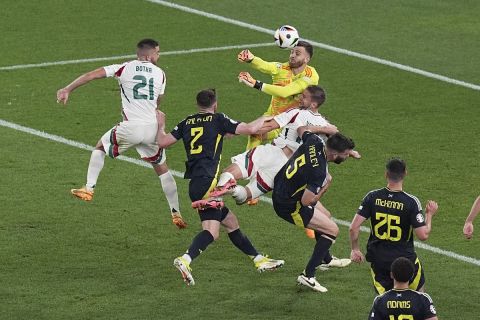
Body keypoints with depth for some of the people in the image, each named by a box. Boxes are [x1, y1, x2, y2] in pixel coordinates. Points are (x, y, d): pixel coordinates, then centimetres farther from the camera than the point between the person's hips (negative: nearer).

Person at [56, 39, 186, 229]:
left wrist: (67, 90, 4)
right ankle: (176, 213, 16)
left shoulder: (125, 68, 5)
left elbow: (92, 75, 0)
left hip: (131, 127, -2)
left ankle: (89, 188, 10)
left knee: (100, 148, 23)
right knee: (162, 168, 17)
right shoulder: (160, 73, 12)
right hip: (153, 127, 2)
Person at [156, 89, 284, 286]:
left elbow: (162, 142, 12)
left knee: (231, 223, 16)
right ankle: (185, 260, -38)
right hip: (206, 183, -8)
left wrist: (161, 126, 31)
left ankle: (259, 260, 24)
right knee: (212, 230, -18)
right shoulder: (218, 120, 1)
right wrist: (265, 118, 14)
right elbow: (250, 129, -4)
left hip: (195, 184, 8)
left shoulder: (186, 123, 15)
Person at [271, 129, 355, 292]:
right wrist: (325, 186, -15)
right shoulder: (319, 171, -34)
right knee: (332, 230, -5)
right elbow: (306, 201, -28)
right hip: (289, 206, -9)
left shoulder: (315, 141, -12)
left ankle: (326, 260, 50)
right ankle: (308, 275, -1)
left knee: (324, 216, 29)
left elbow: (301, 130, 11)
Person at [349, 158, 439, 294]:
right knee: (418, 291, 23)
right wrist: (429, 215, 1)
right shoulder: (411, 202, -16)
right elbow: (423, 235, -16)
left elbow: (354, 227, -9)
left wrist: (355, 249, 7)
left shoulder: (372, 197, -8)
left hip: (377, 258, 2)